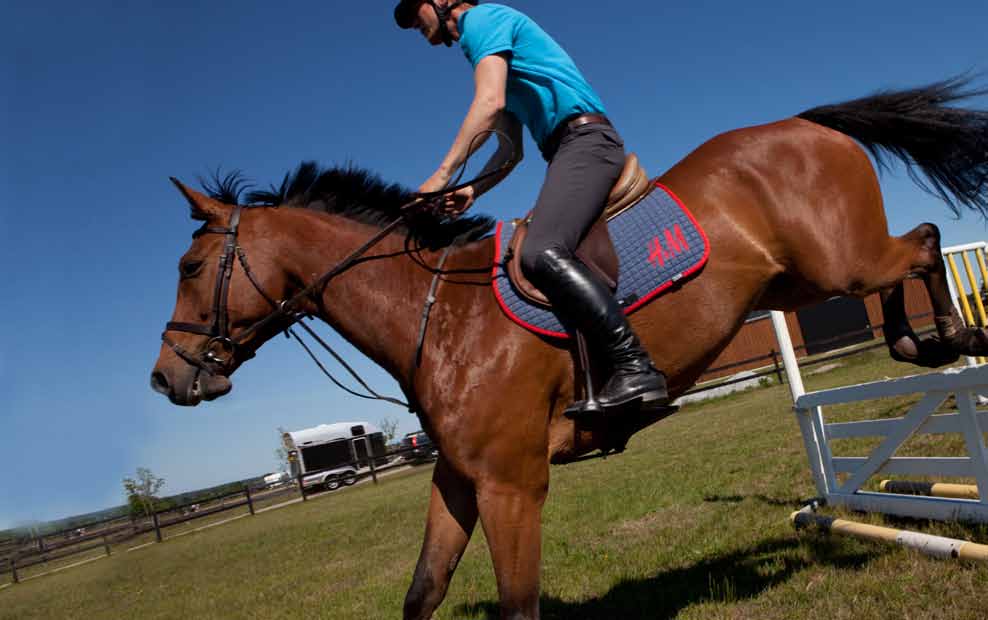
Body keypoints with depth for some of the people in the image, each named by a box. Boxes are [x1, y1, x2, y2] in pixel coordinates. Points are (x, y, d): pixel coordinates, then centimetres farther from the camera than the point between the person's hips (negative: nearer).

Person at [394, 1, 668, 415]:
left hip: (585, 141, -11)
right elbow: (511, 150, 27)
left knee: (542, 253, -30)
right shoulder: (490, 46, 30)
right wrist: (471, 191, 12)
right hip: (575, 149, 11)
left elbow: (490, 104, -16)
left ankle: (636, 369, -32)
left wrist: (443, 173, -14)